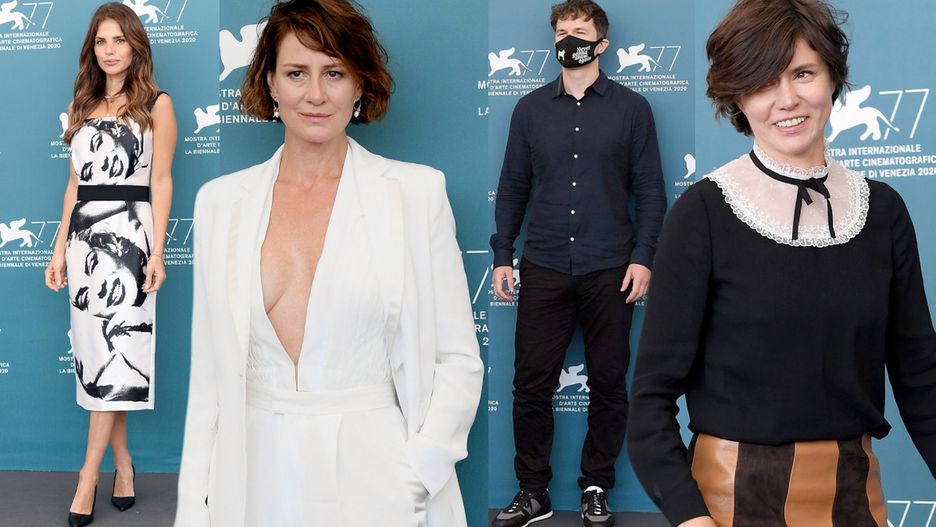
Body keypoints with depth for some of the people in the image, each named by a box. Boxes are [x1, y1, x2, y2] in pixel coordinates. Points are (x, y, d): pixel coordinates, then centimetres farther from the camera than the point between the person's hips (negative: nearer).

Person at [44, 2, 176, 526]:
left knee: (115, 351, -8)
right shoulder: (82, 105, 17)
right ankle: (123, 463, 14)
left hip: (128, 233, -5)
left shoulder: (156, 103, 3)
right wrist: (60, 247, 11)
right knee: (96, 352, 4)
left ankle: (89, 477, -4)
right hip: (83, 235, 5)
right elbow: (75, 182, 17)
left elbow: (161, 181, -1)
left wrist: (157, 252, -9)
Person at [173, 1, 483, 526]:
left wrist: (415, 479, -12)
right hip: (256, 477, 3)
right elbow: (209, 371, 6)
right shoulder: (221, 201, 4)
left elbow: (458, 360, -2)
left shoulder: (417, 192, -3)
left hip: (374, 478, -2)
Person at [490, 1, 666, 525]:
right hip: (544, 270, 1)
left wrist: (643, 257, -6)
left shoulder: (631, 107, 4)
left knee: (608, 384, 6)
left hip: (610, 271, -1)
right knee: (531, 384, 2)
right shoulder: (530, 109, 9)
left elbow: (649, 189, 2)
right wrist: (502, 255, 4)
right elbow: (513, 186, 10)